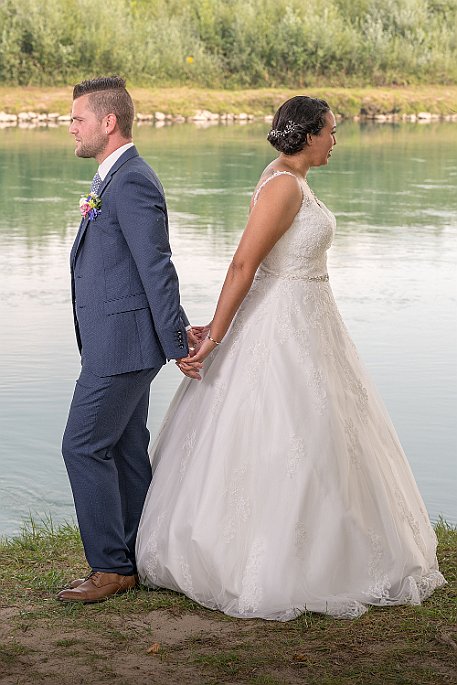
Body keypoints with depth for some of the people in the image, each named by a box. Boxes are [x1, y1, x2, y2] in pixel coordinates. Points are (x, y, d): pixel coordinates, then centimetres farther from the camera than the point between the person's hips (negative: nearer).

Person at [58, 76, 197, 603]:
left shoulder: (132, 183, -18)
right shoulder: (114, 179, 15)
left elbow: (157, 269, -19)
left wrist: (177, 343, -18)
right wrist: (176, 330, 18)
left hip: (120, 342, -10)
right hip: (118, 342, 10)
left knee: (84, 446, -6)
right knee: (125, 447, 14)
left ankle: (110, 567, 3)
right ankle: (138, 561, 22)